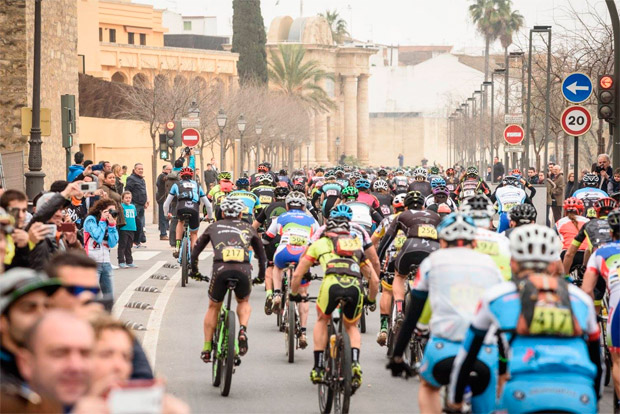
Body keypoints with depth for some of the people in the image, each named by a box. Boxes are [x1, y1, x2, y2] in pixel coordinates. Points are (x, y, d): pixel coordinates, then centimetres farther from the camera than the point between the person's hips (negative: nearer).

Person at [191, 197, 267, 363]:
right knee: (244, 302, 29)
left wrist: (194, 270, 45)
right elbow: (262, 254, 33)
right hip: (243, 270, 0)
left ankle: (207, 348, 21)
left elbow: (195, 251, 31)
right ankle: (243, 330, 1)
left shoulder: (214, 227, 27)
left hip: (220, 268, 0)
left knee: (213, 307, 24)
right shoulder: (248, 228, 27)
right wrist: (261, 274, 47)